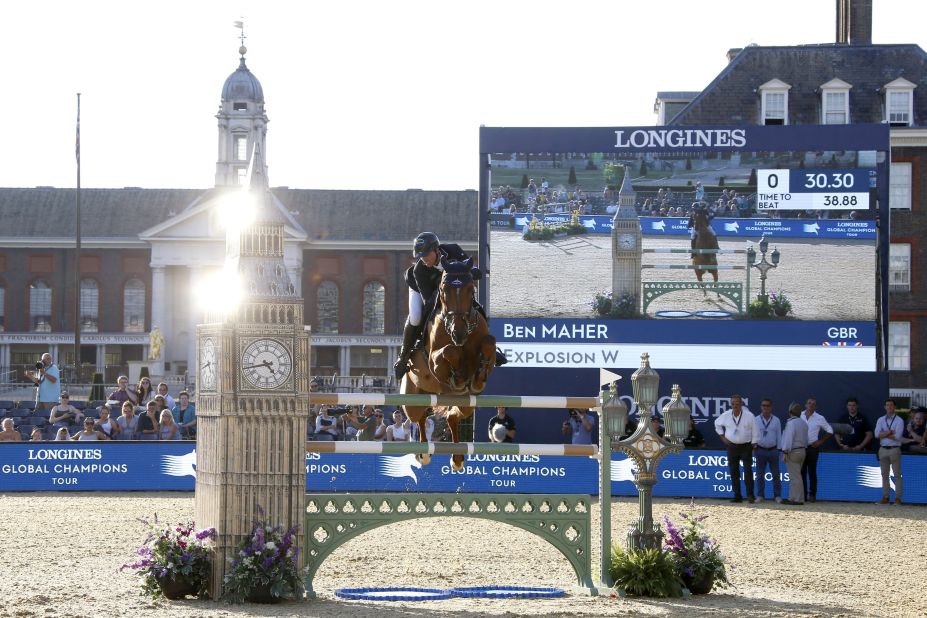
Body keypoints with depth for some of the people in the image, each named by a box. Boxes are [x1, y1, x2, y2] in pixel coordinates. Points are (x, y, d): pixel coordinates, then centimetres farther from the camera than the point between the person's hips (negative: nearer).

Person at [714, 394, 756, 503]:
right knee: (733, 472, 4)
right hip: (732, 447, 3)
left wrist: (753, 445, -4)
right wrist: (722, 436, 12)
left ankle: (750, 495, -8)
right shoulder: (726, 416, 1)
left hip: (746, 446, -3)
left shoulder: (749, 416, -6)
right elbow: (717, 423, 20)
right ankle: (737, 496, 9)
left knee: (748, 471, -10)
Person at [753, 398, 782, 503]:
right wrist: (753, 447, -2)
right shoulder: (756, 420, 3)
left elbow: (779, 435, 7)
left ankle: (777, 495, 5)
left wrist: (778, 449, 3)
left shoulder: (776, 420, 5)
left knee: (776, 474, 1)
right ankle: (760, 495, 10)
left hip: (773, 450, 0)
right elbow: (753, 435, 6)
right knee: (760, 475, 4)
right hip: (760, 450, 0)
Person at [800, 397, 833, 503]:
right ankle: (803, 494, 9)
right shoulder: (800, 416, 5)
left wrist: (821, 441, 1)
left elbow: (830, 430, 8)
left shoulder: (819, 418, 1)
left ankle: (812, 495, 3)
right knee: (802, 472, 3)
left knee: (812, 472, -1)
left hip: (812, 448, -2)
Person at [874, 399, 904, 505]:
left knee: (897, 474, -4)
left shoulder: (899, 420, -2)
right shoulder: (881, 420, 10)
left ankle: (898, 497, -3)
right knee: (884, 475, 8)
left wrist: (884, 434, -6)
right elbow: (877, 434, -3)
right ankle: (885, 497, 13)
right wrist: (890, 432, -11)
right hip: (883, 449, 4)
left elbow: (897, 436, -14)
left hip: (894, 449, -4)